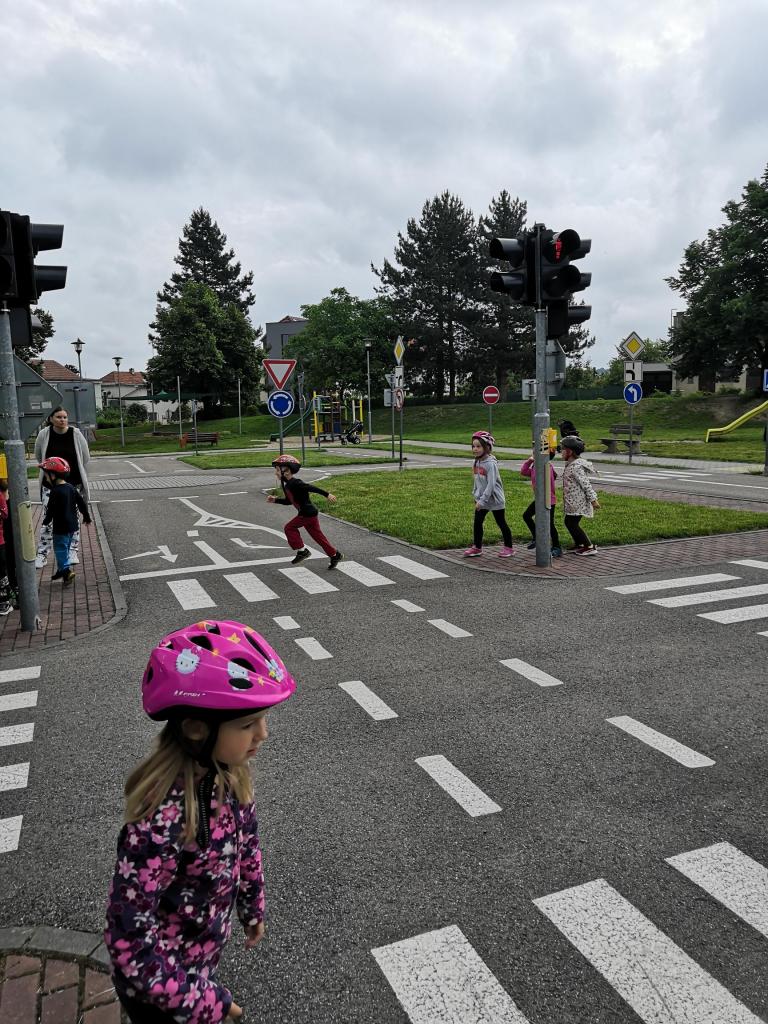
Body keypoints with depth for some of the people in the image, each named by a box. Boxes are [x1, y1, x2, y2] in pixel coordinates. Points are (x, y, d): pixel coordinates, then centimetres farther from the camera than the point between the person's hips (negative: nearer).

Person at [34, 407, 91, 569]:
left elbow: (85, 458, 2)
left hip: (72, 483, 0)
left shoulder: (76, 434, -9)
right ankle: (42, 554, 6)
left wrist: (77, 474, 9)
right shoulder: (44, 434, -7)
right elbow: (39, 457, 9)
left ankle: (73, 552, 18)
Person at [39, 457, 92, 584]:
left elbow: (51, 510, -17)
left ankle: (67, 570, -12)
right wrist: (86, 517, 21)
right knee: (66, 548, 19)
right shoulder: (70, 488, 5)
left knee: (60, 549, -1)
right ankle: (62, 569, 29)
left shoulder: (55, 492, -19)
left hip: (61, 527, -8)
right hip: (72, 525, 8)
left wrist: (45, 522, 1)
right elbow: (81, 503, 10)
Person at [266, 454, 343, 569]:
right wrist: (275, 500, 16)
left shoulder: (294, 483, -18)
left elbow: (311, 488, -24)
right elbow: (289, 501, 25)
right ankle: (335, 555, 20)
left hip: (307, 513, -10)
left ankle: (302, 551, 3)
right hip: (309, 513, 10)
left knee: (289, 528, -3)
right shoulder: (288, 486, 12)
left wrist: (327, 494, -29)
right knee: (317, 535, 13)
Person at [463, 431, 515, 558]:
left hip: (494, 500, -7)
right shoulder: (476, 463, 2)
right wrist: (475, 495, 11)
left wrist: (482, 500, -27)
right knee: (477, 523, 7)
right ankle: (477, 547, 19)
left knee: (501, 523, 6)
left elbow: (491, 485, -26)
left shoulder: (491, 464, -22)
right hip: (481, 500, 7)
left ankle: (509, 547, 20)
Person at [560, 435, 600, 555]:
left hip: (576, 502, -10)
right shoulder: (572, 464, 11)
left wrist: (593, 500, -21)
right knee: (569, 522, 18)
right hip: (574, 501, 10)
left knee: (572, 524, -5)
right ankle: (579, 544, 31)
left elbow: (586, 484, -22)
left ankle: (589, 547, -1)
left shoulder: (575, 467, -21)